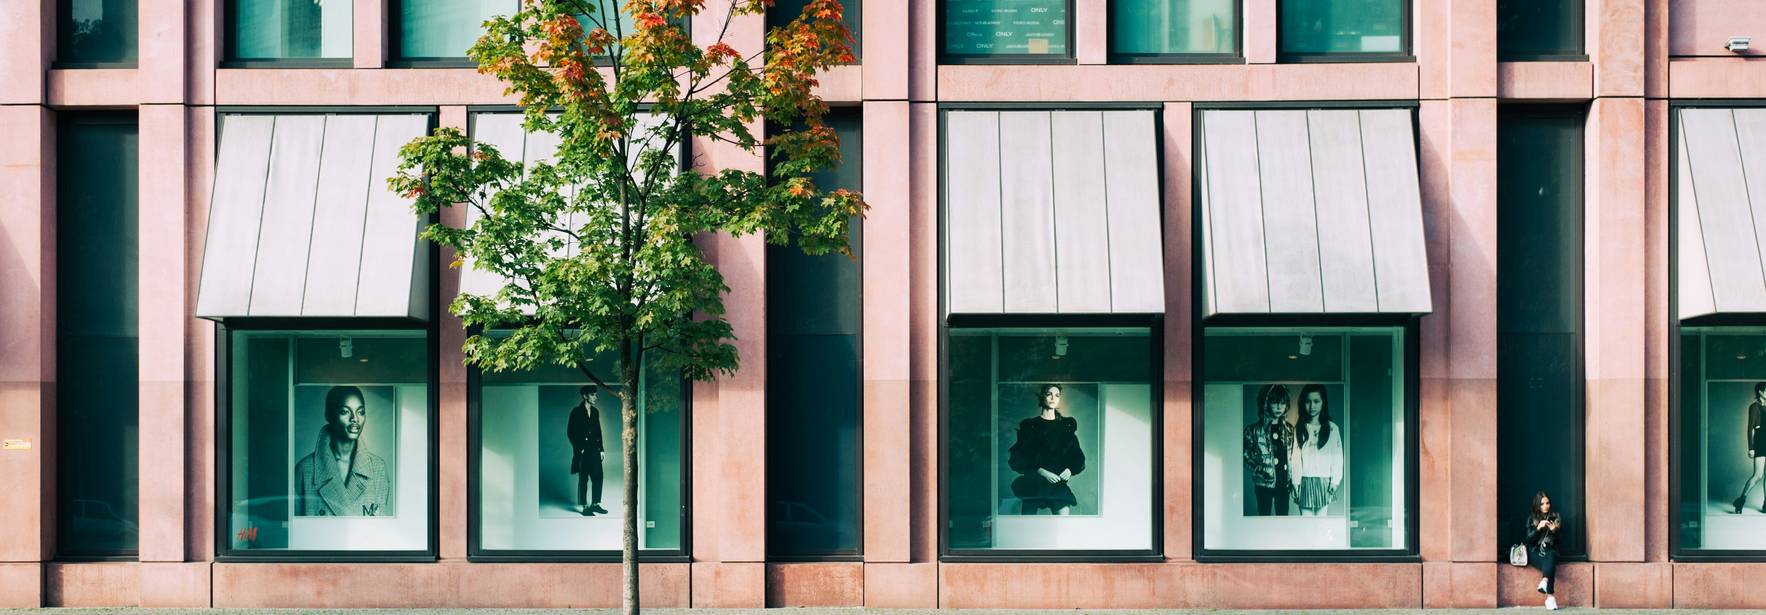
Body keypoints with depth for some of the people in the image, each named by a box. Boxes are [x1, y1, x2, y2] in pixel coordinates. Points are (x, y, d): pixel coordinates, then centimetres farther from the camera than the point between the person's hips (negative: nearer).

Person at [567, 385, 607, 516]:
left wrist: (601, 449, 11)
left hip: (595, 451, 6)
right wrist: (579, 448, -10)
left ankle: (595, 504, 17)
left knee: (598, 477, 5)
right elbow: (570, 432, -7)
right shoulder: (576, 412, -7)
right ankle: (585, 507, 5)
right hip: (583, 452, -6)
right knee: (583, 480, 0)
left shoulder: (595, 411, 10)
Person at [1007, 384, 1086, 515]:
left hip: (1058, 482, 1)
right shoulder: (1029, 425, 7)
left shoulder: (1067, 424, 15)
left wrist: (1070, 470, -7)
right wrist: (1040, 471, -15)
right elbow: (1017, 458, -2)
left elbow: (1077, 455, 15)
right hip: (1033, 482, -1)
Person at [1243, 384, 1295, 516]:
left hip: (1283, 483, 3)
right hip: (1264, 484, -3)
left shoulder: (1289, 429, 5)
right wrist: (1258, 470, -17)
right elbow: (1246, 457, -3)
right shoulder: (1254, 430, -6)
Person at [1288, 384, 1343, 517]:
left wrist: (1335, 481, -5)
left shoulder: (1332, 428, 1)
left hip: (1324, 482, -1)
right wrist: (1295, 483, -3)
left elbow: (1337, 456, 1)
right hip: (1305, 482, 1)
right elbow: (1295, 457, 3)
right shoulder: (1298, 429, 4)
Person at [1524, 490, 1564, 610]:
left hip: (1550, 550, 1)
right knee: (1549, 564, -34)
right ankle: (1550, 596, -45)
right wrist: (1538, 528, -17)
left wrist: (1555, 530, -13)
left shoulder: (1556, 517, 9)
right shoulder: (1531, 518, 5)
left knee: (1551, 556, -37)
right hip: (1535, 552, -1)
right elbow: (1529, 539, -1)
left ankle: (1544, 582, -58)